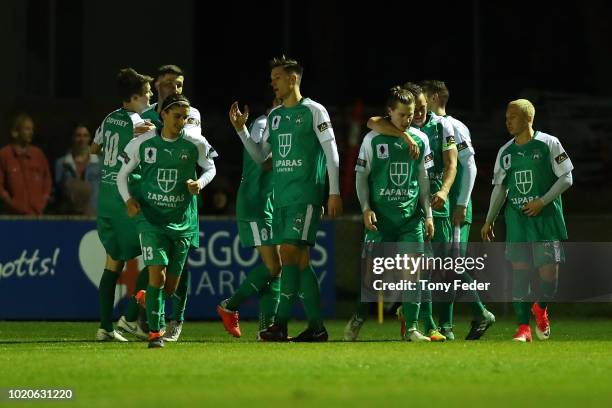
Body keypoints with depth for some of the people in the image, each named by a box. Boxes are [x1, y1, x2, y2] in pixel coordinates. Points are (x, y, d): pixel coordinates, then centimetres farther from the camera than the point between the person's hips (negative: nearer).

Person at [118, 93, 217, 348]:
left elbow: (211, 168, 14)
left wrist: (200, 183, -7)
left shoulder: (196, 144, -3)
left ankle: (148, 299, 43)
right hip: (151, 219, -2)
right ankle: (154, 332, -8)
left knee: (170, 287, 8)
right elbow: (122, 174, 9)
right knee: (157, 275, -17)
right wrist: (128, 199, -8)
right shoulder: (142, 143, -4)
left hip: (182, 222, 2)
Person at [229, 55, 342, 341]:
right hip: (281, 198, 7)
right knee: (300, 261, 6)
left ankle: (281, 324, -17)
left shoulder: (314, 111, -4)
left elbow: (332, 154, -5)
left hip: (305, 197, -7)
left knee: (289, 254, -15)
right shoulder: (274, 116, 17)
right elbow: (260, 156, 20)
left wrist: (334, 192, -10)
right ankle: (316, 327, 8)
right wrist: (241, 130, 8)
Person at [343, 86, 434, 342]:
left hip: (411, 216, 2)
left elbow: (423, 179, 12)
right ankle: (358, 318, 17)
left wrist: (428, 215, 8)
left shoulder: (420, 140, 7)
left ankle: (411, 328, -1)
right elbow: (361, 176, 4)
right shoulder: (373, 140, 0)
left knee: (412, 268, -5)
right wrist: (366, 208, -8)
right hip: (380, 216, -2)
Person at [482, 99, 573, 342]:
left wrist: (542, 201, -12)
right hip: (516, 219, 4)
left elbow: (566, 178, -3)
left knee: (549, 271, -7)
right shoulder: (506, 152, 10)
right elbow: (499, 187, 18)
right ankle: (523, 328, 3)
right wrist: (489, 220, 15)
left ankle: (541, 309, 23)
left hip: (546, 217, -4)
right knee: (519, 271, -2)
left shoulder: (549, 144, -4)